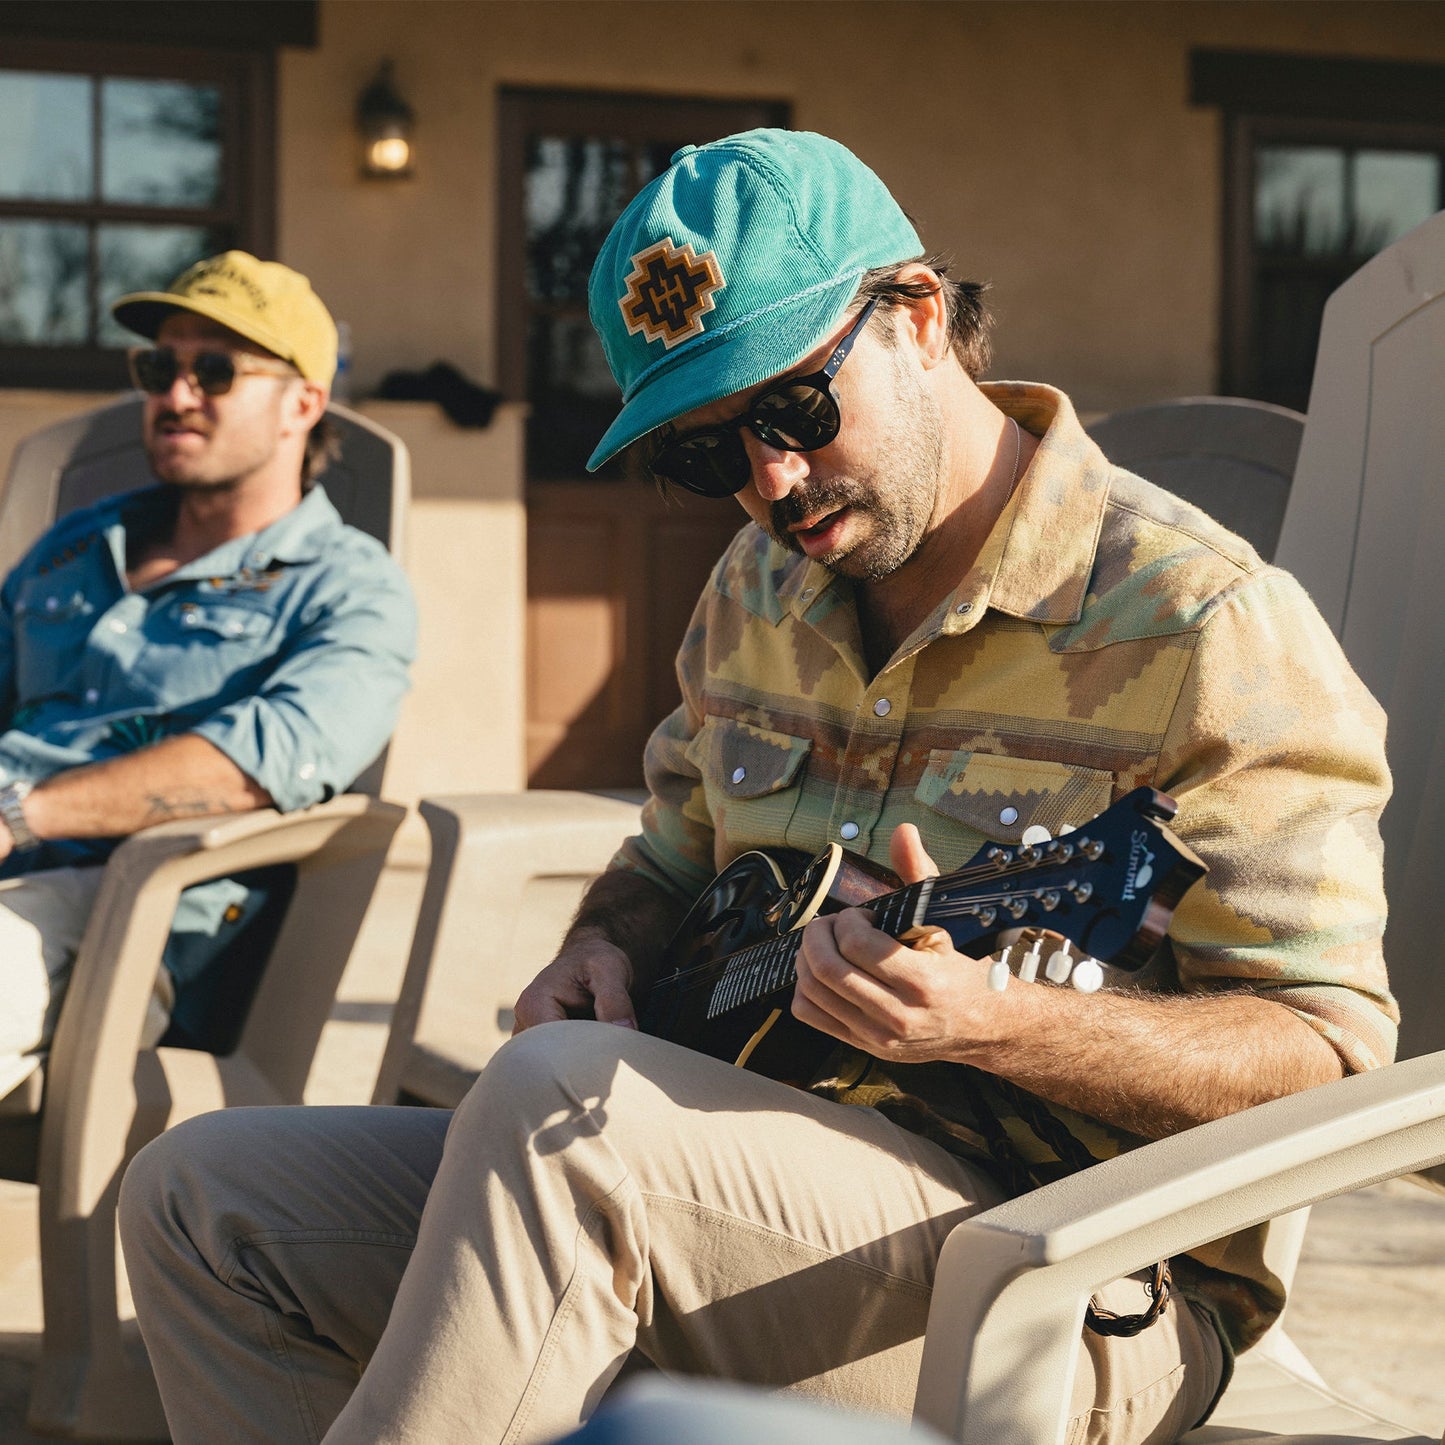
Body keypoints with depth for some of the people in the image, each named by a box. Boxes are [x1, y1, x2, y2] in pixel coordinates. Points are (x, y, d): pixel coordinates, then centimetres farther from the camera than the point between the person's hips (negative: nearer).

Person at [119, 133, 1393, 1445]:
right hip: (759, 1190, 8)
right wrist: (608, 949, 4)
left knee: (560, 1100, -34)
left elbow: (1327, 1049, -16)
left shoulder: (1203, 626, -12)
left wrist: (987, 1024, -32)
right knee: (199, 1197, -1)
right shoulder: (755, 596, 13)